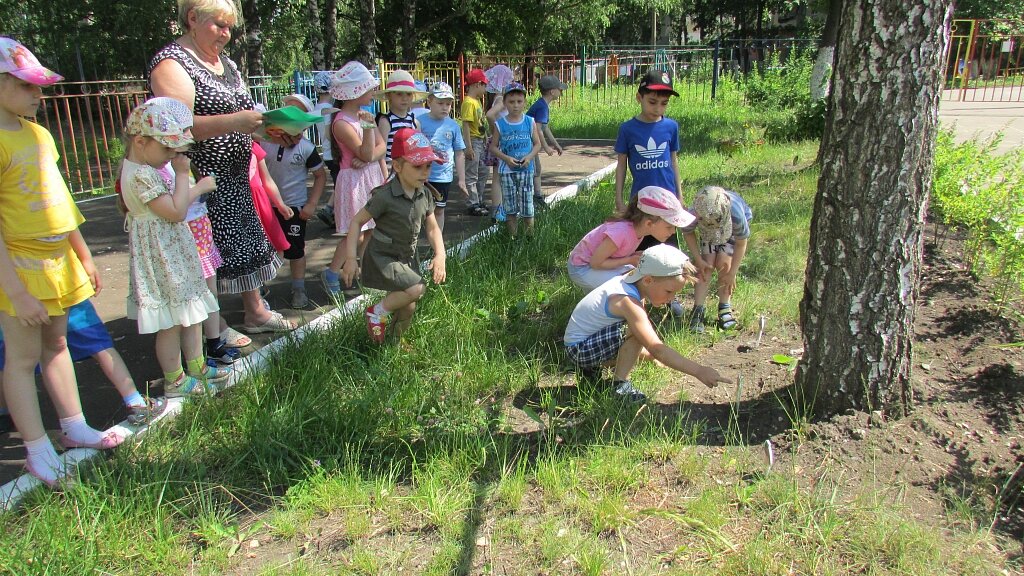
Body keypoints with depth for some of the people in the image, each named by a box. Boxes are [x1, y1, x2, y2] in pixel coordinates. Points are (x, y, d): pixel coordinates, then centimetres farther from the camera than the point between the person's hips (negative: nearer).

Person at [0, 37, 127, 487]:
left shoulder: (38, 133, 7)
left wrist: (83, 255, 18)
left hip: (58, 260, 8)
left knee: (56, 344, 17)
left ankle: (75, 428, 28)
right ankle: (37, 450, 14)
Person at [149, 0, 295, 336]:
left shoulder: (226, 64, 15)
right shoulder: (171, 63, -12)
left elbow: (244, 114, 19)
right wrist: (234, 122, -33)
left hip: (235, 179, 9)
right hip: (201, 181, -9)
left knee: (247, 242, 15)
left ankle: (254, 310, 28)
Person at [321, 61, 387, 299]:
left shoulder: (364, 114, 8)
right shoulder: (342, 123, -17)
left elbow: (382, 146, 2)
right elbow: (366, 154, -20)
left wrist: (368, 158, -16)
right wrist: (368, 127, -30)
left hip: (373, 176, 8)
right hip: (354, 180, -8)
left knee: (369, 231, 10)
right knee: (355, 233, -6)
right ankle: (331, 273, 10)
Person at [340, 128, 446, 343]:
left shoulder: (425, 194, -4)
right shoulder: (385, 196, -22)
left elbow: (432, 228, 4)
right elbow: (357, 221, -14)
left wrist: (440, 255, -13)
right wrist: (351, 258, -19)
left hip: (407, 257, 7)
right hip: (382, 257, -7)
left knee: (408, 308, 14)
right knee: (417, 288, -26)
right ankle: (377, 311, -2)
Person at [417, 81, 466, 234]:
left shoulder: (453, 126, 2)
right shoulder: (419, 122, -5)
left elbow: (459, 154, 7)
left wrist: (461, 178, 7)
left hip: (444, 177, 3)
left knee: (439, 210, 13)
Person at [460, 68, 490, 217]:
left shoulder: (477, 101, 13)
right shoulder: (469, 102, -16)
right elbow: (466, 125, -20)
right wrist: (469, 147, -22)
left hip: (480, 141, 10)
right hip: (473, 141, -10)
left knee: (482, 173, 17)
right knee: (471, 175, -2)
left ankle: (479, 201, 27)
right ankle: (472, 205, 4)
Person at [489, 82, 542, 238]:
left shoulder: (530, 122, 2)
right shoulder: (500, 124, 0)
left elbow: (537, 144, 7)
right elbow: (493, 146, 3)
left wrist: (529, 156, -12)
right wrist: (506, 158, -13)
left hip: (526, 169, 0)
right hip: (507, 170, 0)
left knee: (527, 206, -1)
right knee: (510, 208, 6)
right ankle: (513, 237, 17)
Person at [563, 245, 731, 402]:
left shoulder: (630, 280, -1)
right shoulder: (629, 302, -29)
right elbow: (657, 349, -34)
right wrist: (699, 371, -35)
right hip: (578, 348, -10)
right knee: (637, 330, -27)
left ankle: (591, 368, 18)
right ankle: (620, 385, -13)